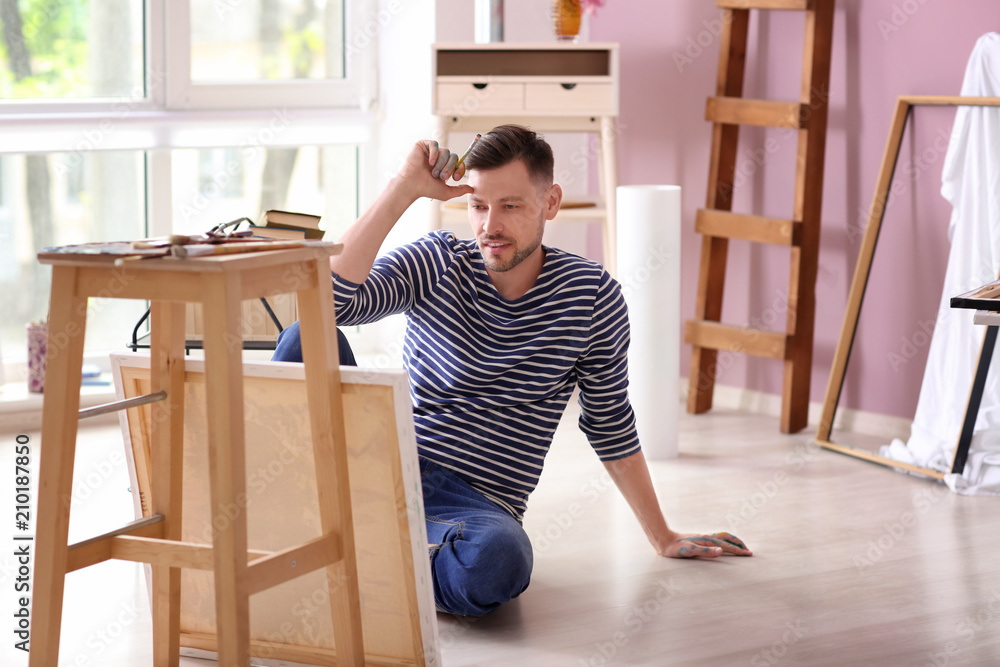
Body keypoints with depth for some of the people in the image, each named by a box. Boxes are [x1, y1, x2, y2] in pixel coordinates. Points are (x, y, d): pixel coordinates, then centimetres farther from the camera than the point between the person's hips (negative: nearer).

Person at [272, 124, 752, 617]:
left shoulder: (592, 295, 2)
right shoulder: (437, 263, 1)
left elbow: (611, 428, 13)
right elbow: (331, 299, -18)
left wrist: (663, 538, 16)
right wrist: (404, 189, -18)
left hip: (476, 501, 0)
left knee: (495, 564, -40)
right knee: (307, 338, -24)